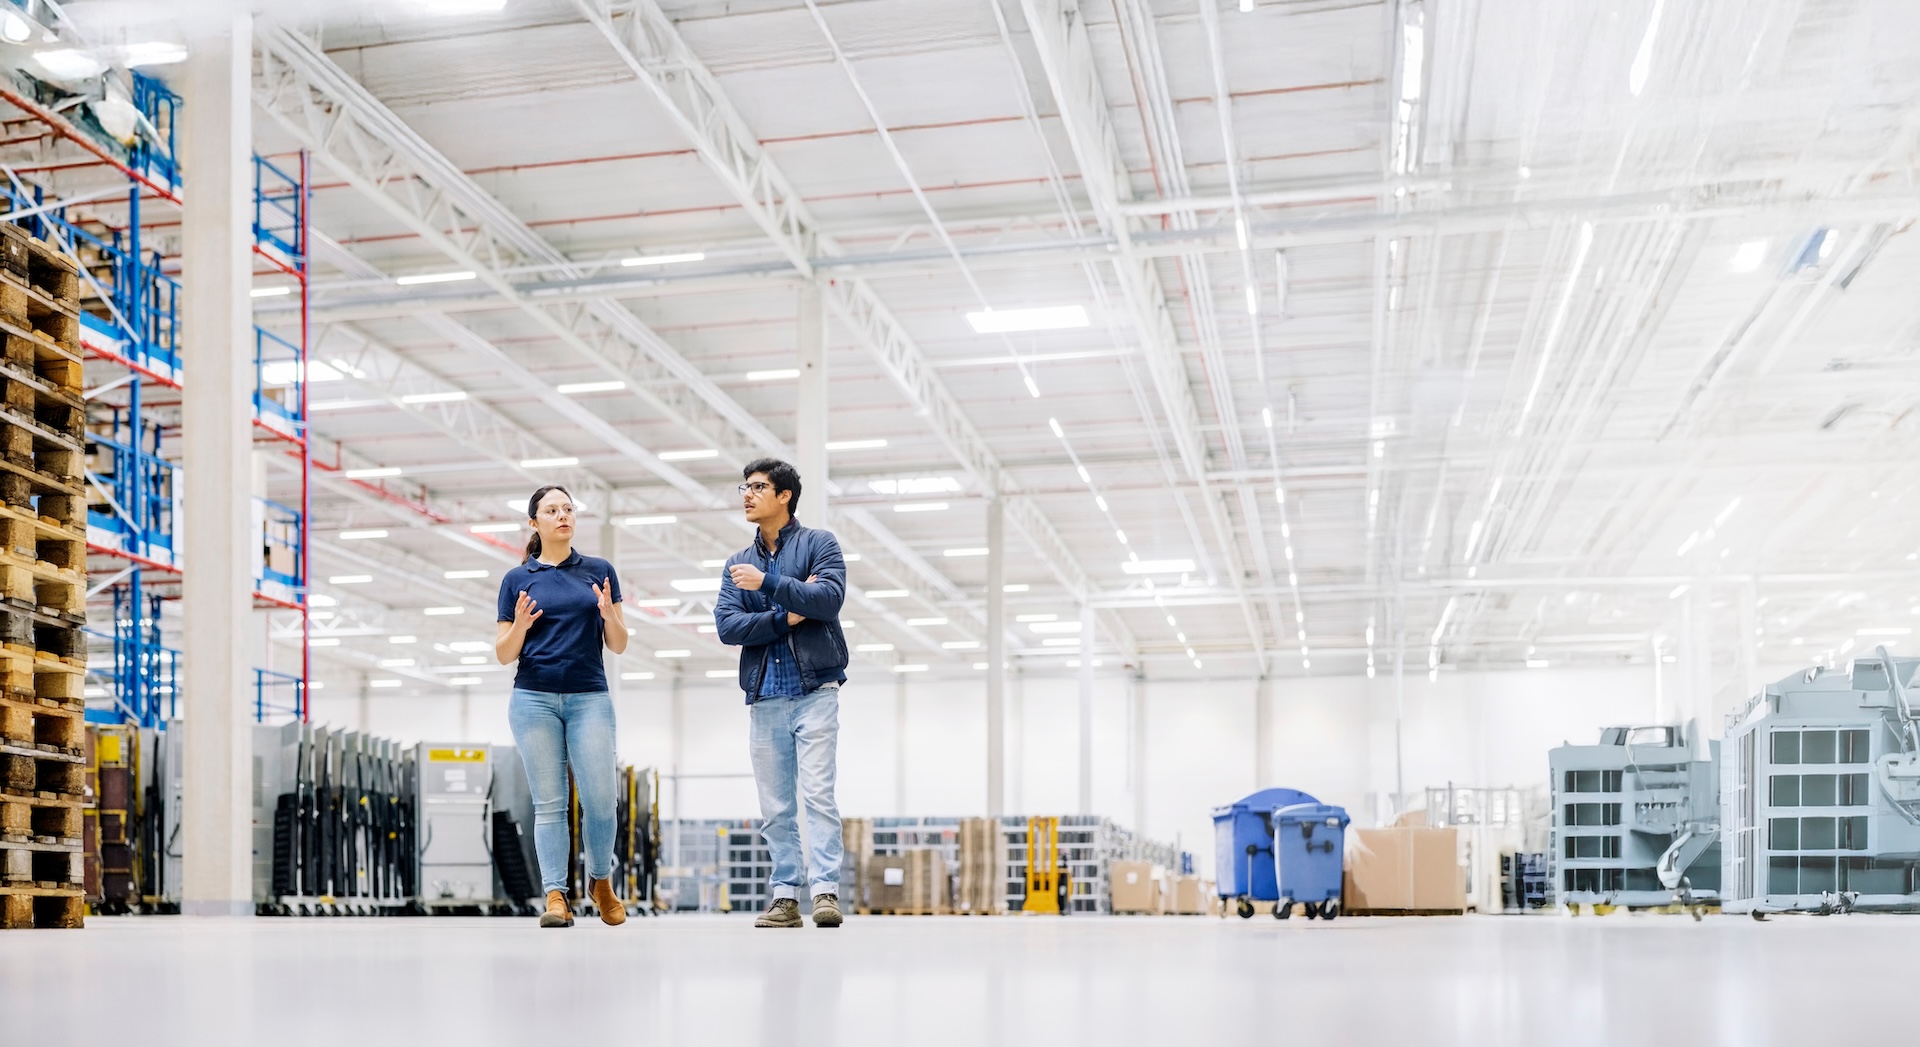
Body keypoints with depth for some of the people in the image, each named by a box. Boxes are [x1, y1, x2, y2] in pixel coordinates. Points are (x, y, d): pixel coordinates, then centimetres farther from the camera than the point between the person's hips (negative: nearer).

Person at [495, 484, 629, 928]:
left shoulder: (600, 572, 9)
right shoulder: (517, 580, 7)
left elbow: (619, 645, 7)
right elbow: (504, 654, 7)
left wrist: (609, 615, -13)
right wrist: (520, 625, -13)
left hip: (590, 699, 0)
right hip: (535, 698, 0)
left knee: (599, 798, -4)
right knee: (549, 802, -2)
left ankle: (601, 881, 20)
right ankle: (556, 896, 1)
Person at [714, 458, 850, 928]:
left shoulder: (819, 543, 5)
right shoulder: (738, 564, 17)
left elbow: (831, 598, -12)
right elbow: (727, 626, 3)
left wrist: (769, 582, -16)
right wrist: (787, 617, -9)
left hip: (815, 691, -4)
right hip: (765, 699, 5)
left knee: (818, 794, -12)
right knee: (775, 807, 4)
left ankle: (826, 891, -12)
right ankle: (786, 895, 8)